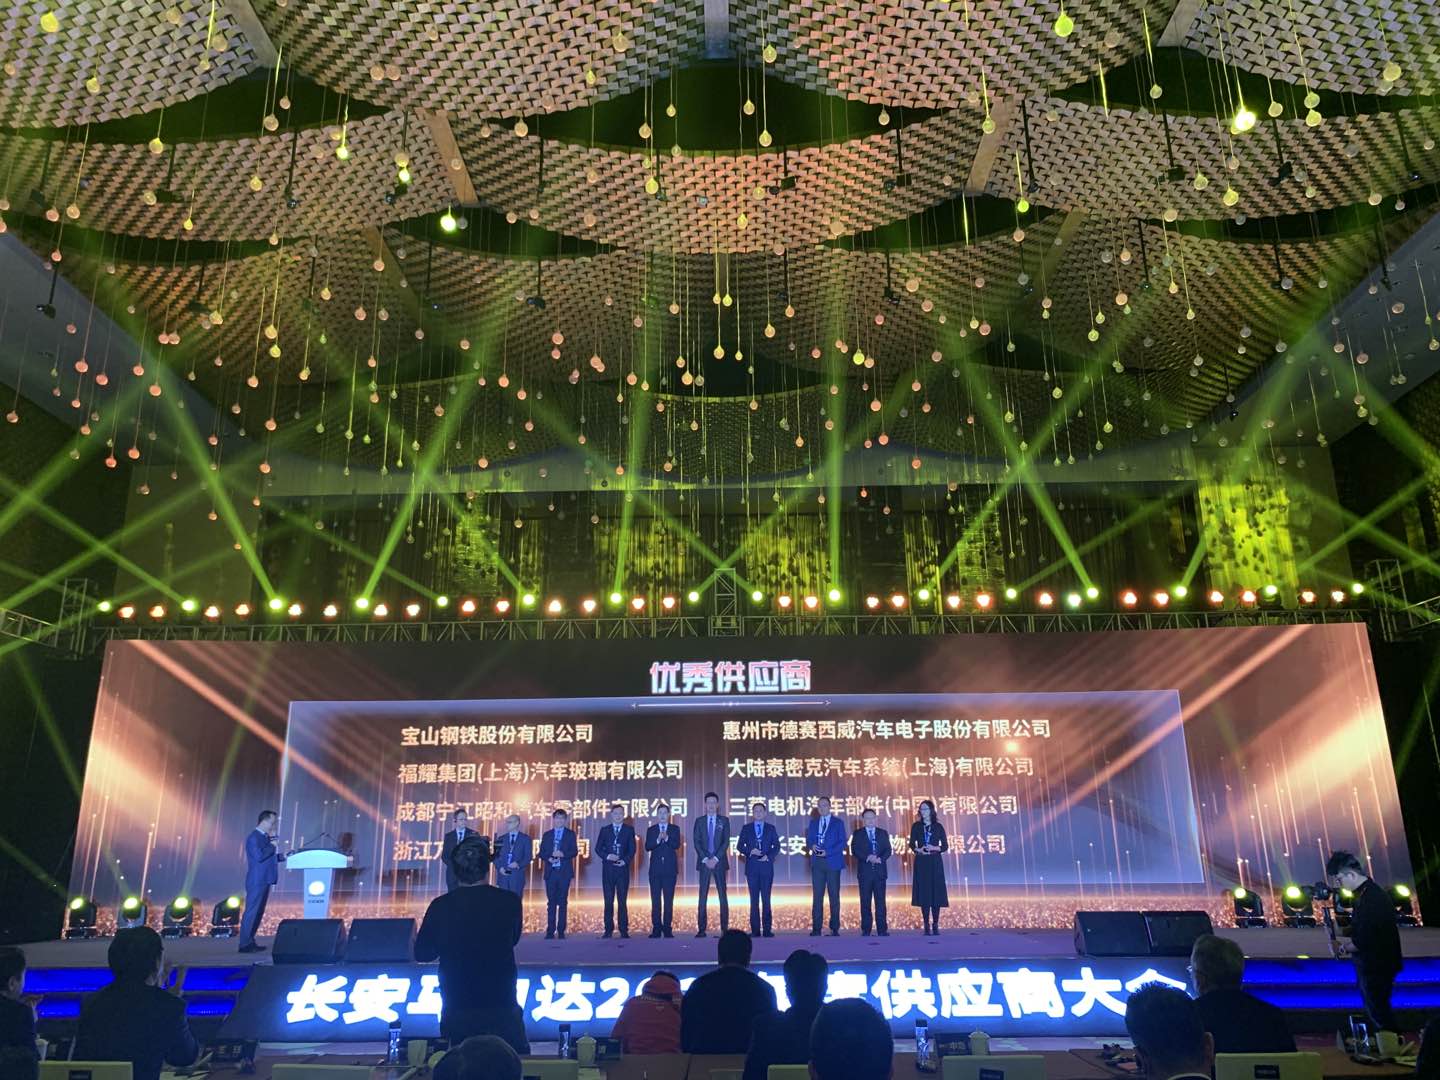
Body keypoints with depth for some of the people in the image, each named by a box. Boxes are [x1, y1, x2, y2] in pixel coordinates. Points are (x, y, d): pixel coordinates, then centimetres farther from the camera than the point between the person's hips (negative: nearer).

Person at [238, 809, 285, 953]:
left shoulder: (265, 837, 16)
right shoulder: (254, 838, -13)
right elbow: (259, 856, -24)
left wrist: (283, 856, 9)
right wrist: (272, 845, -14)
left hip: (264, 881, 10)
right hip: (257, 881, -10)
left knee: (258, 912, 12)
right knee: (251, 912, -6)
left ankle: (250, 942, 17)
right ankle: (244, 944, -3)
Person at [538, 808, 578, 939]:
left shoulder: (570, 834, 7)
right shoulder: (547, 834, 13)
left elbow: (574, 851, -2)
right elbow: (541, 853, 9)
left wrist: (563, 854, -19)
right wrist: (549, 859, -11)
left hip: (564, 872, -2)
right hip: (550, 872, 2)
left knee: (563, 902, 0)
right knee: (551, 902, 2)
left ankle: (561, 931, 3)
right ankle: (550, 931, 5)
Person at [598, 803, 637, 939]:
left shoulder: (629, 830, 8)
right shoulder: (605, 830, 11)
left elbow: (632, 849, 3)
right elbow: (598, 848, 7)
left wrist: (625, 860, -12)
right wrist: (607, 856, -10)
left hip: (623, 868, -1)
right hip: (608, 869, 1)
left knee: (623, 901, -2)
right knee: (608, 901, 2)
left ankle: (624, 930, 2)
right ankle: (609, 930, 7)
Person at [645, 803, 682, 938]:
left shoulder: (675, 829, 8)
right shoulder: (651, 830, 10)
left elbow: (677, 845, -7)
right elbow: (647, 847, -3)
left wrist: (667, 838, -23)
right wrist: (658, 840, -19)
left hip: (670, 868, -1)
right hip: (655, 868, 1)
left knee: (669, 899, -1)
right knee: (655, 899, -1)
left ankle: (667, 928, 3)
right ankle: (656, 928, 3)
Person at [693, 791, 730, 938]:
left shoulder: (724, 820, 6)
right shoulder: (699, 821, 8)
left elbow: (726, 842, -1)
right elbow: (697, 842, 2)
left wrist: (716, 858, -11)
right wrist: (705, 859, -9)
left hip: (719, 861, -1)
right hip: (704, 862, 1)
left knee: (722, 896, -1)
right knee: (703, 896, 0)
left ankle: (724, 929, 1)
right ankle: (701, 929, 1)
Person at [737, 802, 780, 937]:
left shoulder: (771, 828, 9)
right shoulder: (746, 828, 9)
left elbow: (776, 846, 6)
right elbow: (739, 846, 6)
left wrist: (768, 856, -10)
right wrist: (750, 851, -11)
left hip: (766, 866, 0)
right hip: (752, 866, 0)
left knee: (766, 898, -3)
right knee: (754, 899, 1)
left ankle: (767, 929, 0)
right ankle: (755, 930, 4)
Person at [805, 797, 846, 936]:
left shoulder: (838, 823, 3)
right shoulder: (813, 822, 15)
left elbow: (842, 843, -4)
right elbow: (808, 840, 13)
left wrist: (827, 852, -15)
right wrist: (812, 846, -10)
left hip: (832, 862, -3)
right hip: (817, 862, 3)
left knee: (834, 896, -1)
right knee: (817, 896, 1)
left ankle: (834, 929, 4)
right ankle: (816, 928, 3)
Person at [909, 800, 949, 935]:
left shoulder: (938, 826, 3)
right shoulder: (916, 826, 6)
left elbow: (945, 846, 4)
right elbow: (912, 844, 9)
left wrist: (934, 848, -13)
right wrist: (919, 850, -11)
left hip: (935, 862, 0)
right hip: (921, 862, 1)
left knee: (936, 893, -2)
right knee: (923, 893, -2)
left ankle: (935, 925, 7)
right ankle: (927, 926, 5)